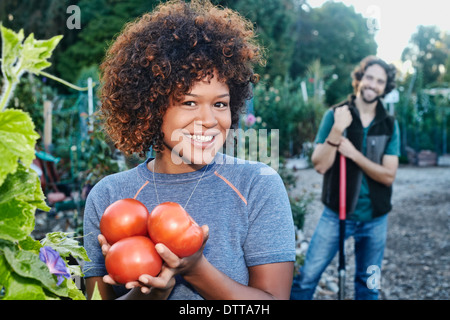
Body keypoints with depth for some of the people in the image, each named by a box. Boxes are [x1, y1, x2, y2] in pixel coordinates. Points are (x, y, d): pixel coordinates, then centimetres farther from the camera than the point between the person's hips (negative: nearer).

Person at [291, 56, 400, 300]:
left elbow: (388, 175, -8)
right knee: (307, 278, -2)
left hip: (374, 218, 2)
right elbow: (320, 165, -14)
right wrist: (337, 129, -25)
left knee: (368, 286, 14)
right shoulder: (335, 115, -5)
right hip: (336, 214, -2)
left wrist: (353, 153, -18)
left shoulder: (390, 125, 0)